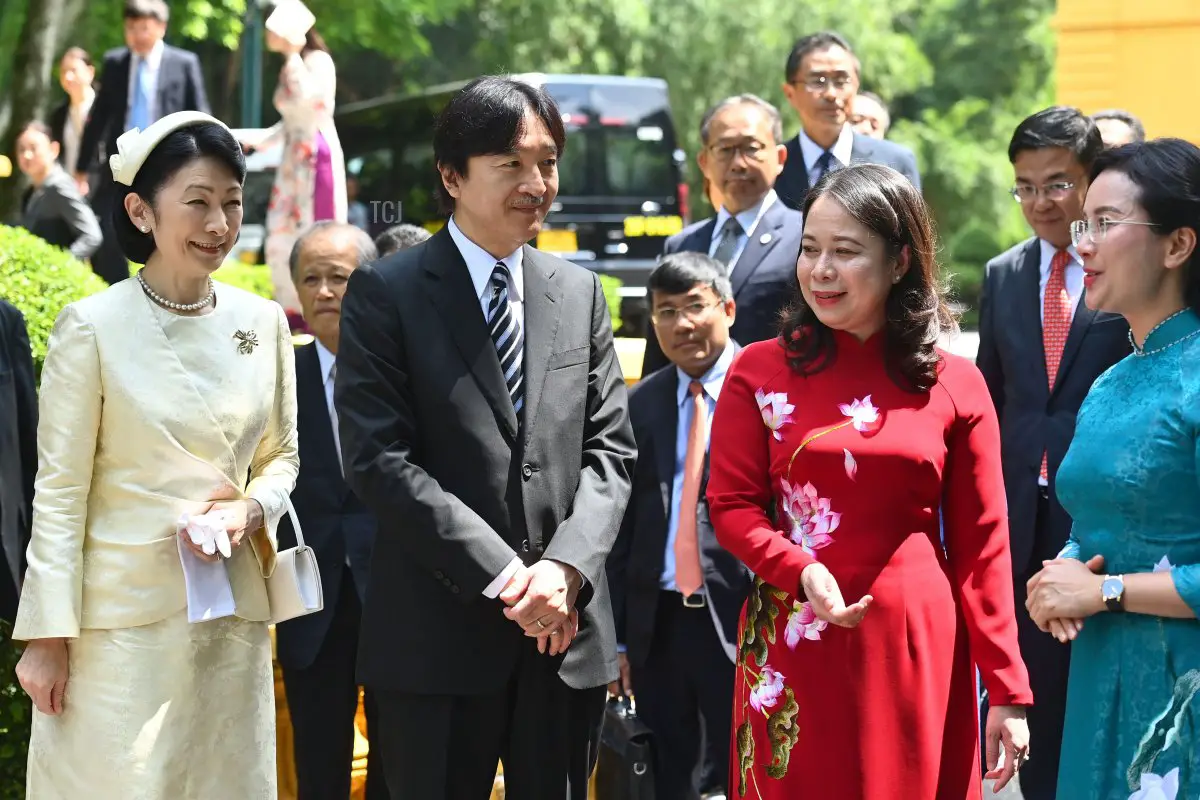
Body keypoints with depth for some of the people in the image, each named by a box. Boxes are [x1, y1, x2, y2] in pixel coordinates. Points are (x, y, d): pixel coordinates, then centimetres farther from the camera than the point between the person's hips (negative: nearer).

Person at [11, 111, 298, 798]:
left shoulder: (263, 322, 6)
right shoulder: (93, 327, -7)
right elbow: (60, 492, -5)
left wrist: (251, 510, -6)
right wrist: (48, 635, -7)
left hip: (232, 609, 4)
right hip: (122, 611, -4)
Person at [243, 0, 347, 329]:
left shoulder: (319, 60, -10)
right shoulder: (289, 68, 14)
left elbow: (306, 98, -26)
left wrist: (293, 54, -18)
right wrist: (256, 143, 15)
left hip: (318, 157, -9)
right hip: (293, 160, 9)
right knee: (282, 236, 7)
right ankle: (295, 310, 15)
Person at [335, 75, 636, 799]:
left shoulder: (579, 292, 12)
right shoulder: (386, 293, -2)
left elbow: (610, 448, 8)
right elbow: (379, 459, -11)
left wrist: (565, 567, -10)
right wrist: (503, 577, -15)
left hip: (567, 629, 4)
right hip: (439, 634, -4)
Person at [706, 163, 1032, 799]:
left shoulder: (956, 385, 1)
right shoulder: (759, 372, 2)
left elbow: (982, 544, 2)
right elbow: (731, 507, 0)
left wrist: (1008, 689, -2)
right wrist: (803, 571, -20)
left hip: (916, 650, 0)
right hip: (794, 646, 0)